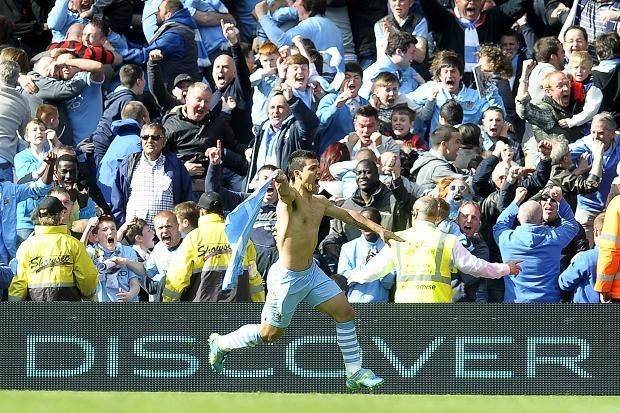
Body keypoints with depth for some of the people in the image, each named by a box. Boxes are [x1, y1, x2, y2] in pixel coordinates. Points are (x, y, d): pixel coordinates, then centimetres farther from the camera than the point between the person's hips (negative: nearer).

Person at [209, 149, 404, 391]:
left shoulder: (319, 203, 6)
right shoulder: (291, 197, -19)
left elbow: (348, 215, 18)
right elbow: (285, 191, -44)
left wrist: (378, 229, 10)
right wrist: (280, 181, -68)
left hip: (311, 272, 8)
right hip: (287, 277, -8)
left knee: (345, 312, 2)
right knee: (270, 333, 6)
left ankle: (355, 373, 11)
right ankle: (220, 344, 30)